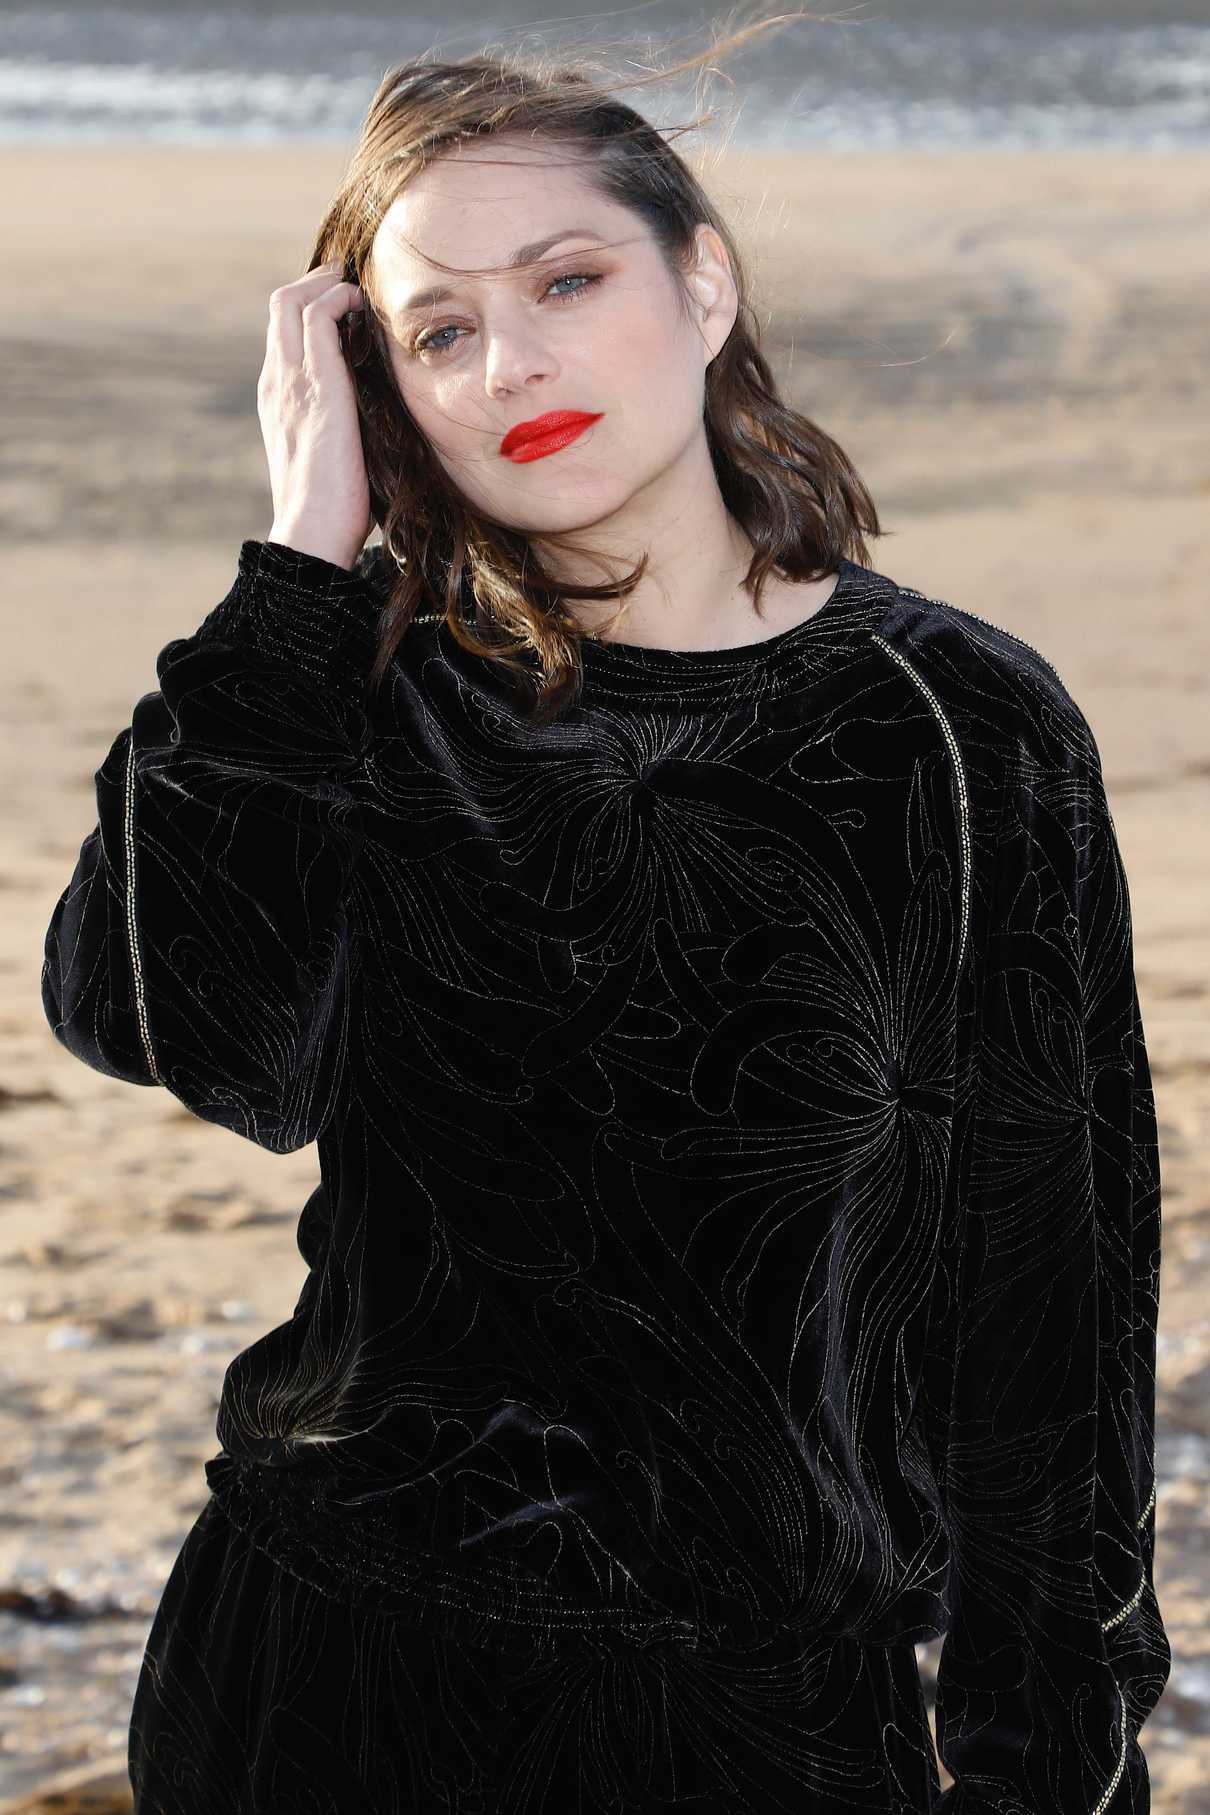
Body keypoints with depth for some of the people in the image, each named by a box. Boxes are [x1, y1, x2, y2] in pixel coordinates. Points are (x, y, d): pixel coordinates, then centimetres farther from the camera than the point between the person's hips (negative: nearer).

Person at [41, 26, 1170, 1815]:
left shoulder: (961, 731, -6)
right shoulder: (381, 690, -1)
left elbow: (1043, 1301, -2)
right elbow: (175, 1020, -20)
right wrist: (305, 562, -15)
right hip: (327, 1663, 2)